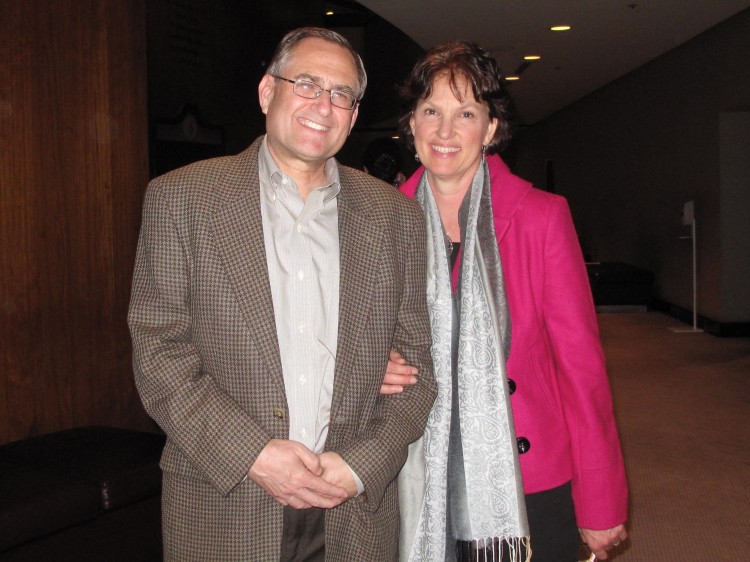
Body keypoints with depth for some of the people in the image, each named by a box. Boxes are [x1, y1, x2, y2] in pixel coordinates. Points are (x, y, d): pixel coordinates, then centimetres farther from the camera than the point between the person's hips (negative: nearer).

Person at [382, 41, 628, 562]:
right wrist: (378, 370, -11)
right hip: (424, 488, 2)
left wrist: (602, 507, -5)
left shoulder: (542, 215, -6)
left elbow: (581, 362, -5)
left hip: (530, 486, -2)